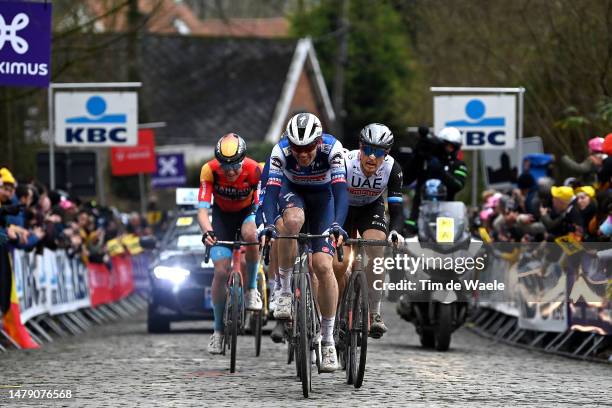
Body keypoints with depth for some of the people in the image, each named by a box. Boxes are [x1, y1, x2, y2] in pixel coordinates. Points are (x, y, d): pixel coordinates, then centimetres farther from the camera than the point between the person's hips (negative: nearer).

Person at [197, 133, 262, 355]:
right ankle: (218, 330, 3)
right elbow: (202, 209, -35)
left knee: (250, 234, -37)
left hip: (248, 212, -1)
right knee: (221, 271, -12)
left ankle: (251, 289, -14)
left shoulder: (254, 170, -31)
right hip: (222, 215, 1)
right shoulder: (209, 171, -30)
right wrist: (207, 231, -55)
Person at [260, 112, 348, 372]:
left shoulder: (332, 149, -33)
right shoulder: (281, 151, -31)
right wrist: (269, 225, -53)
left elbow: (340, 190, -39)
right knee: (293, 220, -38)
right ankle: (285, 290, -20)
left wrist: (337, 225, -56)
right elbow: (271, 191, -36)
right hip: (292, 192, 0)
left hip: (322, 197, 0)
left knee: (323, 266, -14)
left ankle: (328, 340, -4)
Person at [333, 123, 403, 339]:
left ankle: (374, 313, -20)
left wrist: (394, 231, -47)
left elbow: (396, 209, -26)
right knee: (339, 264, -16)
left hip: (371, 208, 1)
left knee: (376, 248, -28)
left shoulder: (392, 169, -26)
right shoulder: (344, 163, -33)